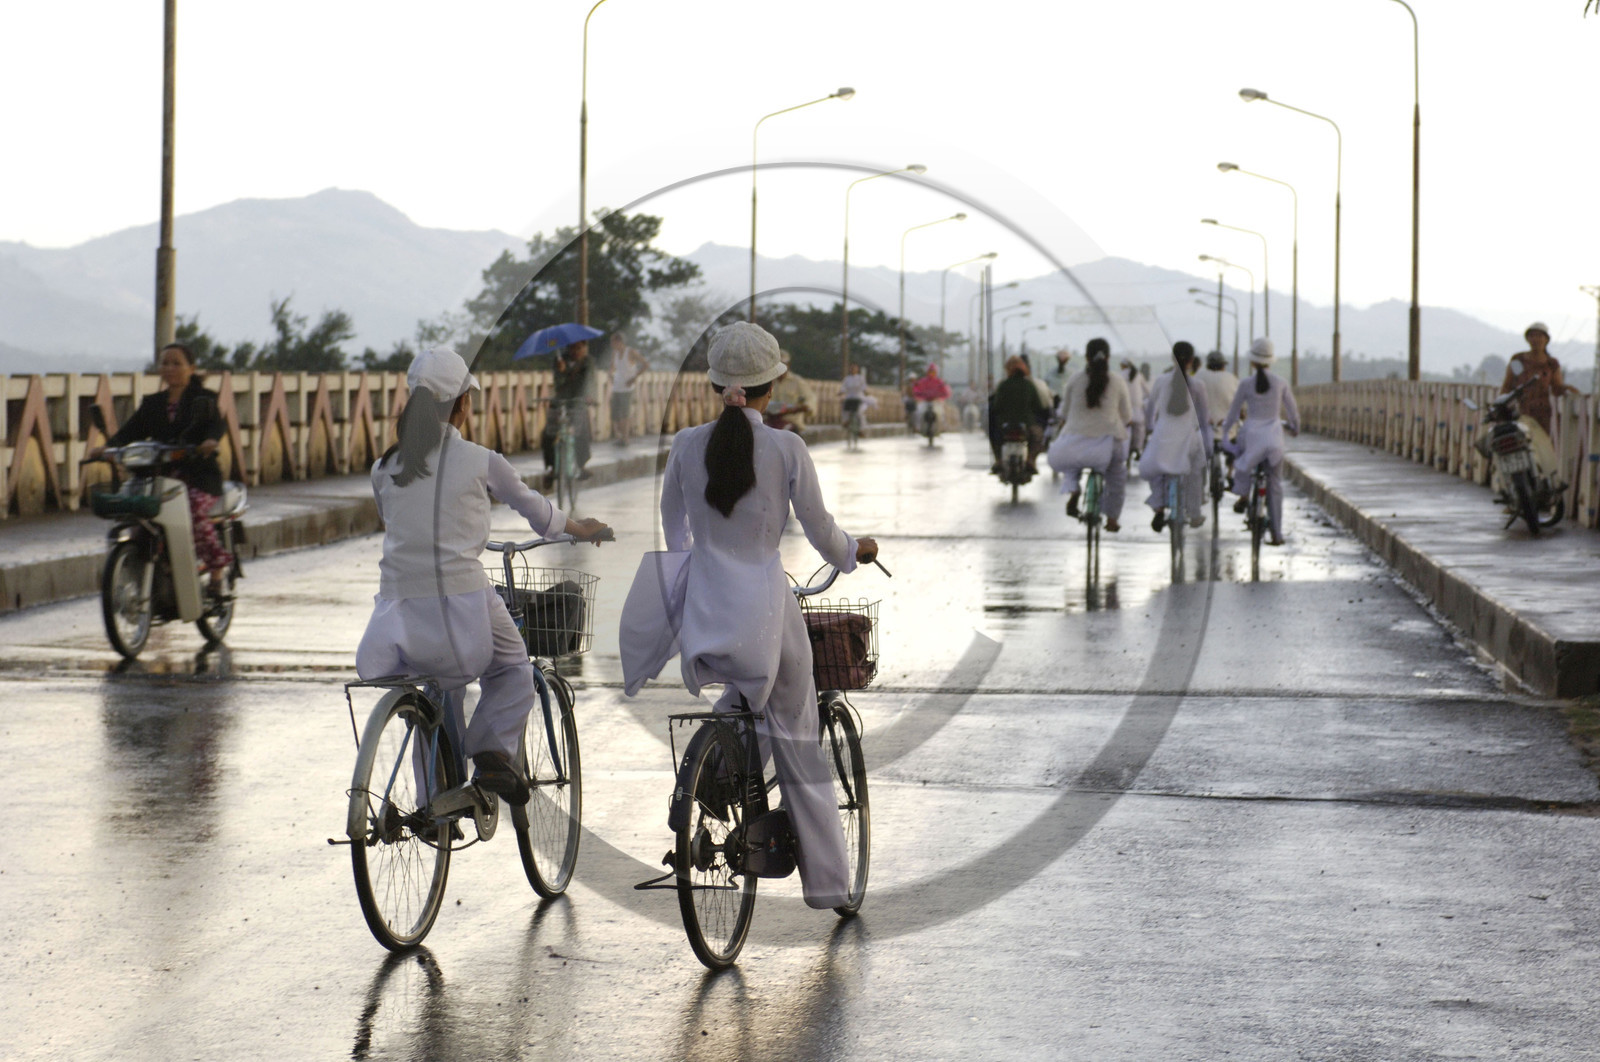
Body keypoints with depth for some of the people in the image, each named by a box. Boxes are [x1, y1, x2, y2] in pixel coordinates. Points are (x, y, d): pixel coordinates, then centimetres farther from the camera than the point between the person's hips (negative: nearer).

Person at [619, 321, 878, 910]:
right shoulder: (786, 448, -8)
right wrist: (854, 551, 22)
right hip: (766, 606, -2)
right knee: (798, 744, 12)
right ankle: (825, 880, 15)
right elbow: (820, 531, 0)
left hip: (702, 610, 2)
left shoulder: (686, 445, 1)